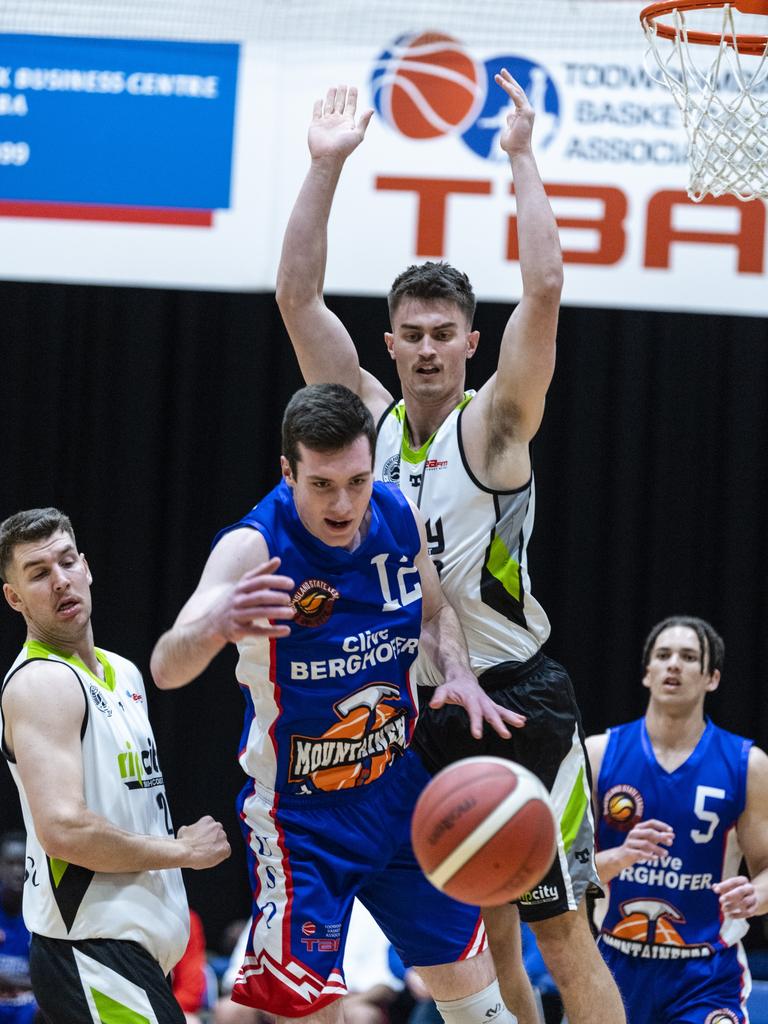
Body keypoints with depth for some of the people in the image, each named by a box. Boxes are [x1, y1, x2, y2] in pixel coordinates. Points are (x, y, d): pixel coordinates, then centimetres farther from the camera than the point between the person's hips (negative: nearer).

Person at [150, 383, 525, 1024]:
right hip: (301, 809, -5)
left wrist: (459, 675, -6)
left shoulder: (400, 517, -8)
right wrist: (213, 624, -62)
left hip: (400, 791, 6)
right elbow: (166, 670, -39)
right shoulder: (254, 546, -25)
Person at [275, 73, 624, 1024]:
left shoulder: (492, 425, -5)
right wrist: (326, 167, -4)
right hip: (420, 708, 4)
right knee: (480, 939, 9)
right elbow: (297, 296, 2)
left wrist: (521, 158, -14)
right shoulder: (367, 416, 7)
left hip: (517, 702, -4)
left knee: (562, 936, -5)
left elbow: (543, 290, -17)